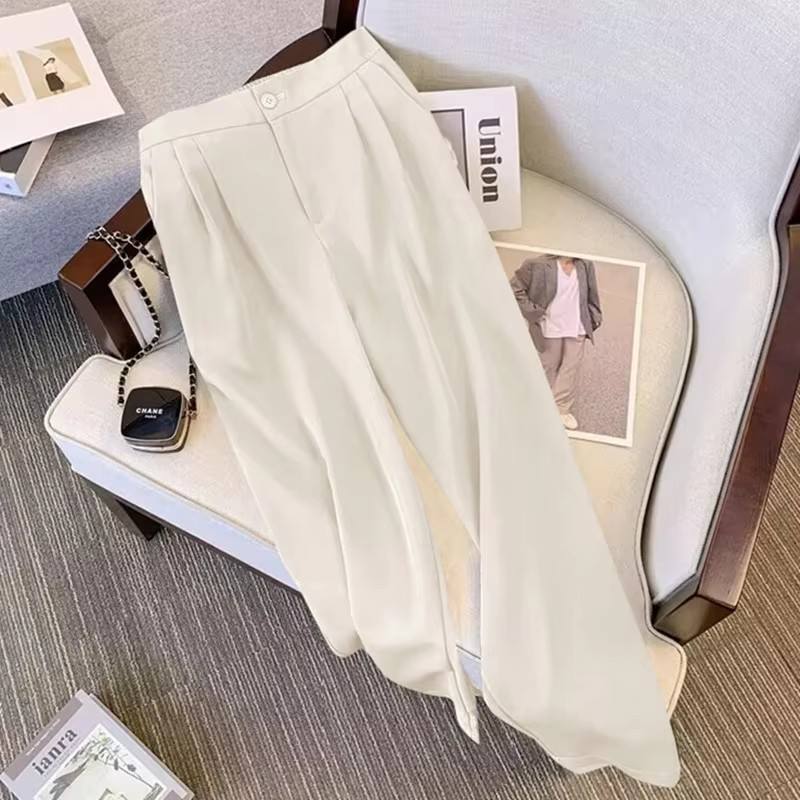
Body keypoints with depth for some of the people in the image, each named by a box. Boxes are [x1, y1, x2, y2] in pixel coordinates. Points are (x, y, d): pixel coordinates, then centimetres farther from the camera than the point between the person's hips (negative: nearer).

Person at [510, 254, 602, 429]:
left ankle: (562, 409, 23)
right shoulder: (540, 265, -16)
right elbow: (515, 288, -12)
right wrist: (533, 313, -14)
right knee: (548, 369, 13)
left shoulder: (585, 265, -3)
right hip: (550, 328, -3)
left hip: (577, 328, 3)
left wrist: (593, 319, 8)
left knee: (571, 369, 8)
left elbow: (591, 294, 10)